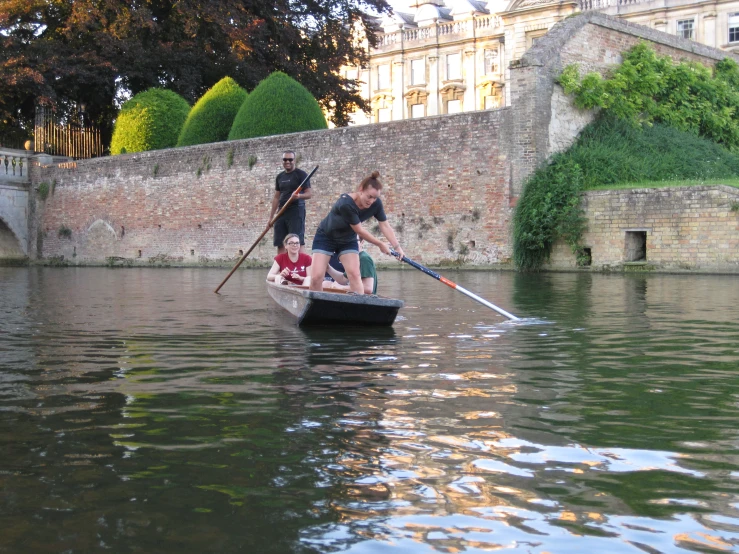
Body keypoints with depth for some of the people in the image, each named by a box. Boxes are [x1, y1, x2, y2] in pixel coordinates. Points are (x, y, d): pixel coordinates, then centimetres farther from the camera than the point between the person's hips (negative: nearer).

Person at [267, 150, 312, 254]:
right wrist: (271, 217, 17)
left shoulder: (301, 174, -1)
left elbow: (309, 193, -6)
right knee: (280, 244, 3)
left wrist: (299, 196, -28)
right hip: (282, 212, 6)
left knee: (298, 242, -13)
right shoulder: (280, 177, 17)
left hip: (296, 211, -6)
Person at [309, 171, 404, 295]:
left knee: (354, 274, -12)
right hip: (326, 236, -4)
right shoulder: (346, 204, -37)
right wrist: (381, 244, -18)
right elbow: (359, 230, -28)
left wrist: (397, 246, -21)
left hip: (348, 240, 5)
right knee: (316, 277, -11)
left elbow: (385, 226, -11)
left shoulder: (376, 204, -20)